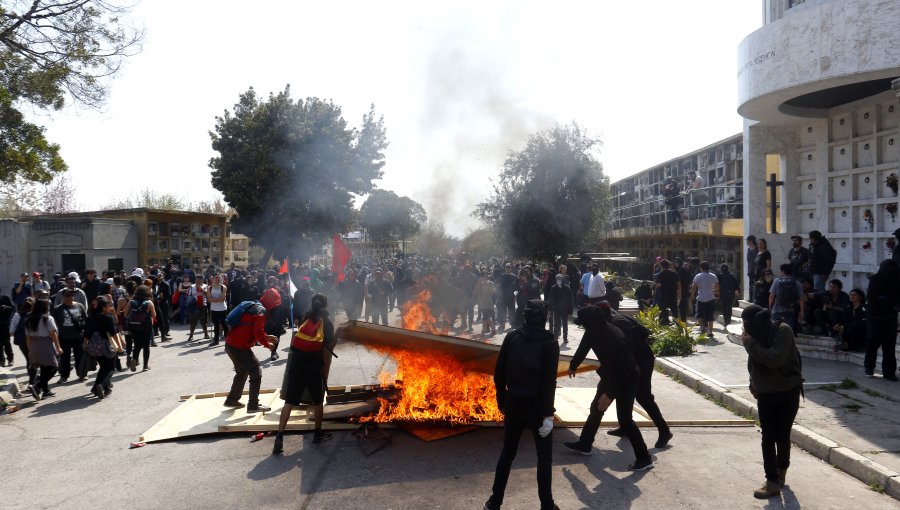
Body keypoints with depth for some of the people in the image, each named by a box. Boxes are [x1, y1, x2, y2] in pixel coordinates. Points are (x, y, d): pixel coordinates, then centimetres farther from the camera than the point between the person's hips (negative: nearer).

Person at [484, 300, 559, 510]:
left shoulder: (511, 337, -1)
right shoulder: (549, 343, -10)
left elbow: (499, 373, 1)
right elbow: (549, 382, -15)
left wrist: (502, 402, 11)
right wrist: (548, 414, -12)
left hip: (514, 404, 4)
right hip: (537, 406, -3)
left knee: (507, 452, 16)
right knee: (544, 456, 12)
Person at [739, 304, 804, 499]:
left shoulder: (782, 331, -19)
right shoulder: (759, 334, 0)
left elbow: (775, 359, -32)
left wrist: (750, 344, -26)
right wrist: (753, 384, 8)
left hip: (787, 392, -5)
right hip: (765, 393, 5)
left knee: (782, 435, 6)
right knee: (768, 437, 3)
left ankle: (780, 473, 24)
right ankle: (773, 480, 9)